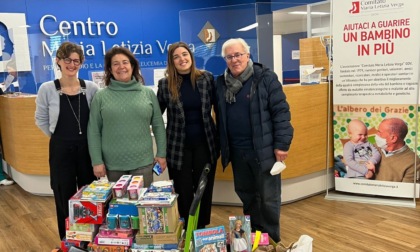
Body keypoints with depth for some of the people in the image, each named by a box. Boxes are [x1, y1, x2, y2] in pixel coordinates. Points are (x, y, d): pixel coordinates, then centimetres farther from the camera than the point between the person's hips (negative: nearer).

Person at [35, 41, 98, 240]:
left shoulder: (91, 88, -2)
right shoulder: (47, 89, -6)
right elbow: (41, 120, 5)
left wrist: (87, 136, 4)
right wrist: (60, 137, 4)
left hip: (87, 149, 1)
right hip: (61, 151, -1)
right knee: (65, 201, 8)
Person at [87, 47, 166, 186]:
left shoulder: (148, 93, 5)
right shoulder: (101, 96, 2)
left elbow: (158, 126, 6)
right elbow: (93, 131, 1)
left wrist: (162, 154, 3)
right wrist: (97, 161, -3)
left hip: (143, 162, 1)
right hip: (112, 164, 0)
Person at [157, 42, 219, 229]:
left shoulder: (207, 78, -1)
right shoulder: (165, 84, -3)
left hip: (205, 143, 1)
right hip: (178, 145, -1)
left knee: (204, 189, 11)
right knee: (183, 192, 8)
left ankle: (203, 230, 29)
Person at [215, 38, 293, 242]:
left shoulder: (265, 78, -8)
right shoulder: (221, 83, 7)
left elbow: (281, 111, -10)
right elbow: (220, 117, 14)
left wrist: (281, 144, -14)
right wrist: (222, 147, 11)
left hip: (263, 149, -5)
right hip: (237, 151, 5)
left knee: (268, 198, 5)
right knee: (246, 195, 17)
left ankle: (271, 240, 23)